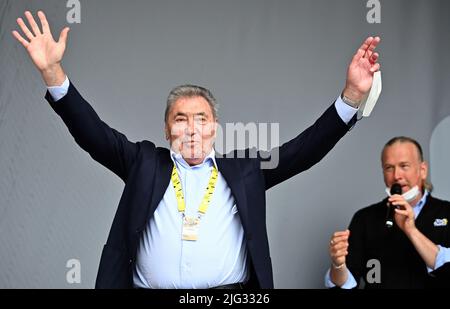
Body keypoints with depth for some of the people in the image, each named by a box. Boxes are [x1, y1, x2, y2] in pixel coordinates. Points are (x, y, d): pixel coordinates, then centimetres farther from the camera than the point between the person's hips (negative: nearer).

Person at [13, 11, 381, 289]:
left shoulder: (244, 169, 14)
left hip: (233, 292, 0)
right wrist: (52, 71, -3)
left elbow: (307, 148, 8)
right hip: (148, 285, 0)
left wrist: (352, 93, -2)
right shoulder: (146, 164, 15)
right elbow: (93, 133, 8)